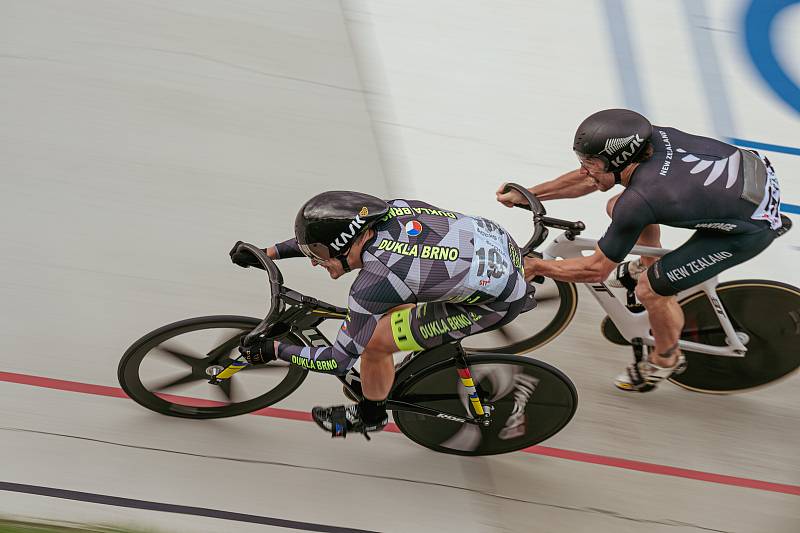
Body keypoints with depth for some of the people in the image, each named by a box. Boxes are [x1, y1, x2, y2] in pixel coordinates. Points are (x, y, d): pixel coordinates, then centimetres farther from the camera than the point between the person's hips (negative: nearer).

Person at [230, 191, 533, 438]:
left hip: (498, 301, -8)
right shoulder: (386, 212, -9)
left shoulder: (372, 285, -27)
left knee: (375, 344, -4)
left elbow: (339, 362, -14)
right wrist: (266, 253, 14)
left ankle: (370, 417, 23)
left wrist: (273, 350, -3)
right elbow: (327, 235, 14)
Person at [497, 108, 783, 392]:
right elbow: (589, 178, 6)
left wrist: (534, 266, -7)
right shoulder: (650, 137, -12)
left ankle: (666, 359, 22)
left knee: (650, 290, -6)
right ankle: (647, 266, 36)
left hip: (755, 226, -8)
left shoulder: (636, 203, -32)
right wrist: (526, 194, 7)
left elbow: (596, 270, -17)